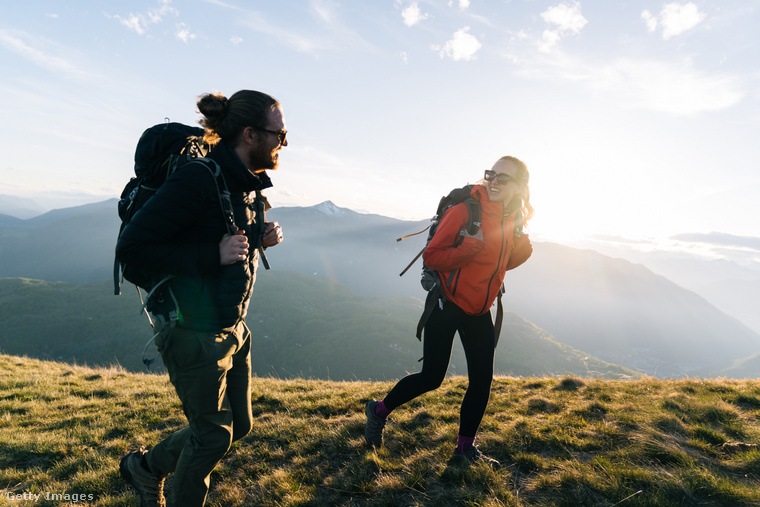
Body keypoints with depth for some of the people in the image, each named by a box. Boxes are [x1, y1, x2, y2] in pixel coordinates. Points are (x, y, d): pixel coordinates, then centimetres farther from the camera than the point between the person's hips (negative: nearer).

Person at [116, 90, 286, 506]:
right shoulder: (198, 180, -21)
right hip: (195, 333, -9)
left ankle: (146, 467, 42)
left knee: (238, 425, 19)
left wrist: (261, 239, -1)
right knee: (212, 435, 8)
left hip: (232, 328, 9)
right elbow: (130, 247, -21)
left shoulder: (247, 184, 6)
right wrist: (215, 254, -27)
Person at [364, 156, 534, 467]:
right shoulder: (466, 209, -18)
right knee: (431, 378, -2)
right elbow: (431, 257, -19)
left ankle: (466, 447, 28)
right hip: (447, 305, -6)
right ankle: (379, 410, 25)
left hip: (479, 312, 6)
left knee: (482, 379, 8)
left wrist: (524, 247, -4)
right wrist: (472, 246, -31)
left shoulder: (515, 218, 2)